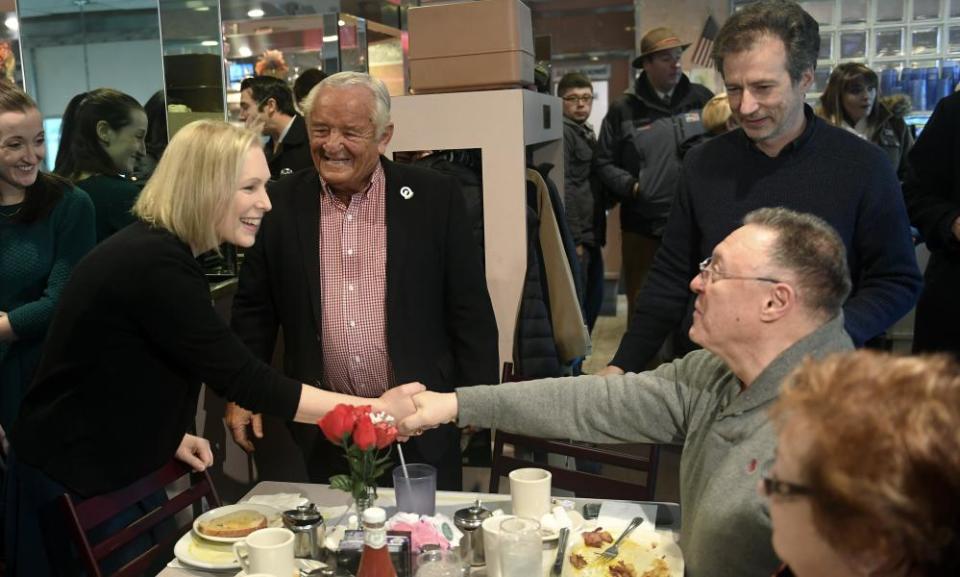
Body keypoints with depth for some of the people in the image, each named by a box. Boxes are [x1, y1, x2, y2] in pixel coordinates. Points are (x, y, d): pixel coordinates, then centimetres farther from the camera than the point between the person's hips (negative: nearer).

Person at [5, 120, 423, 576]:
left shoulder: (157, 251, 3)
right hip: (74, 484, -9)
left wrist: (167, 432, 2)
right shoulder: (156, 266, -28)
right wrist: (376, 410, -27)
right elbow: (245, 381, -30)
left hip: (111, 471, 9)